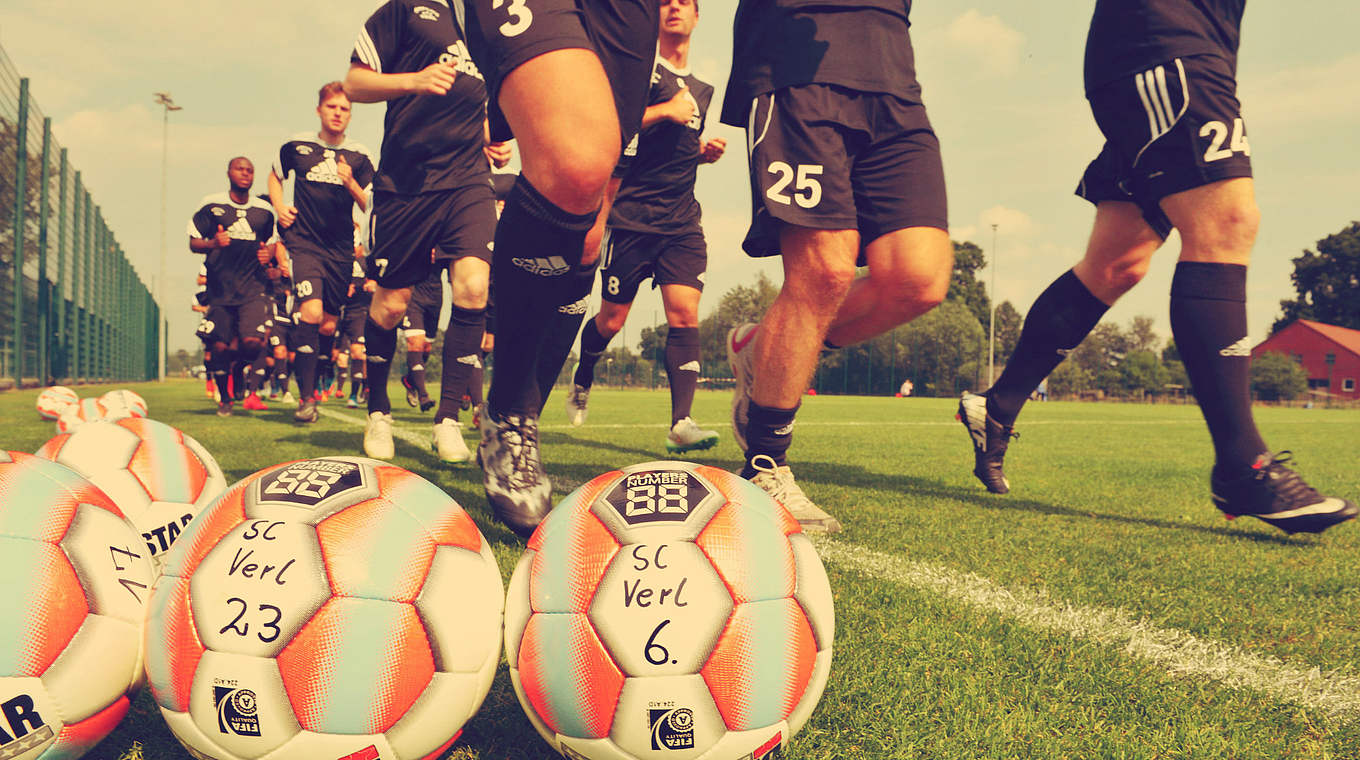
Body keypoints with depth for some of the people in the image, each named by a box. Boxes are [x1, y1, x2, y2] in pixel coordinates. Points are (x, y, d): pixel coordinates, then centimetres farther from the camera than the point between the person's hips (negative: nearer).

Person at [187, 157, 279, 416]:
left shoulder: (264, 210, 11)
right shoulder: (211, 205, 3)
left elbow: (272, 243, 25)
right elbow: (193, 242, 6)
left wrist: (268, 253, 2)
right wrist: (213, 243, -15)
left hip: (253, 286, 1)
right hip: (220, 286, -1)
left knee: (252, 341, -16)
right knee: (220, 347, 1)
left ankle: (252, 388, 14)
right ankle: (224, 399, 23)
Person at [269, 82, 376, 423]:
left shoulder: (359, 156, 4)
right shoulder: (297, 146, 5)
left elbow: (370, 206, 2)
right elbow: (275, 176, 24)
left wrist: (351, 183, -16)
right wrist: (279, 207, 7)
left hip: (340, 248, 2)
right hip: (304, 241, -2)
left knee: (329, 325, 7)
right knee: (311, 312, -20)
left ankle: (316, 385, 28)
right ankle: (306, 397, -15)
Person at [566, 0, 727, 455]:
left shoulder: (702, 90, 21)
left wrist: (706, 152, 12)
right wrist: (666, 110, -14)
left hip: (682, 220, 5)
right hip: (632, 214, -4)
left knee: (684, 312, -11)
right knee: (612, 318, 3)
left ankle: (681, 422, -16)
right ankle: (582, 380, 33)